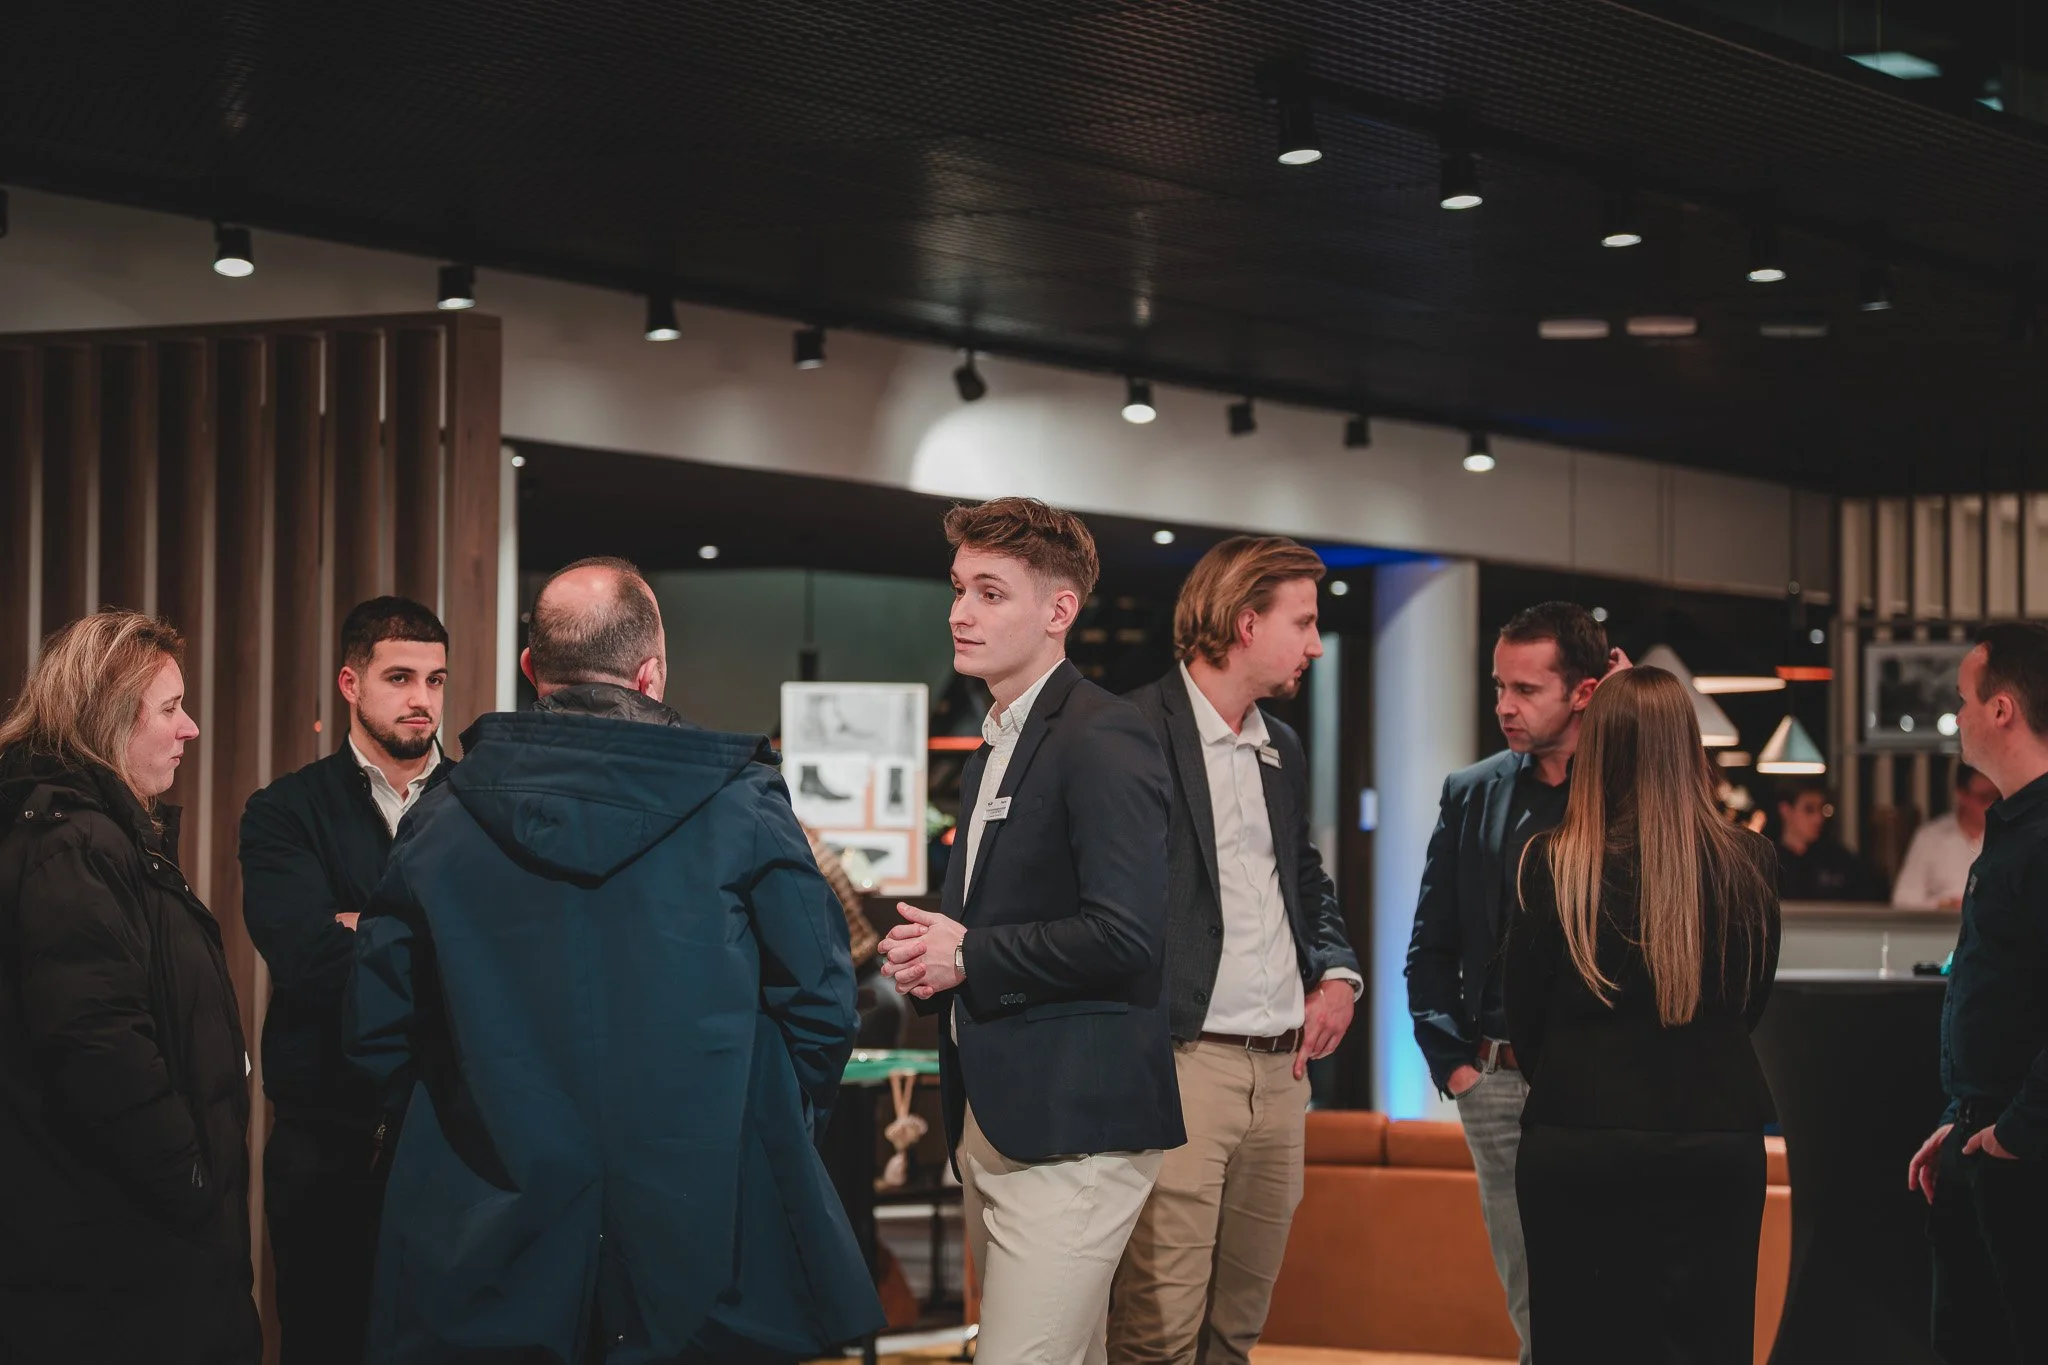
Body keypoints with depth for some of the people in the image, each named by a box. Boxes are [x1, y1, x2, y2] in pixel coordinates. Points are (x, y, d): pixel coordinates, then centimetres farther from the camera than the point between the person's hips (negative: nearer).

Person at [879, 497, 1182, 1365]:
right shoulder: (994, 748, 19)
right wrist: (931, 958, 8)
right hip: (989, 1121, 10)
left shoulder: (1102, 741, -12)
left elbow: (1127, 934, -23)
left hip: (1070, 1125, -10)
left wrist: (967, 959, -14)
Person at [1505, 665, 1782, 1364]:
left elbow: (1523, 1015, 1)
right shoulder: (1746, 863, -4)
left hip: (1577, 1144, -2)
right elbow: (1752, 1002, 10)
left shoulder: (1552, 865, -10)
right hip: (1716, 1141, 2)